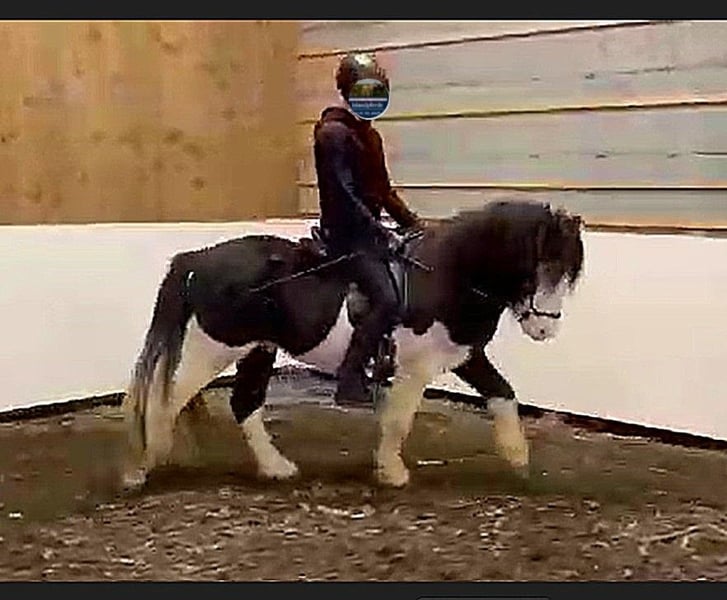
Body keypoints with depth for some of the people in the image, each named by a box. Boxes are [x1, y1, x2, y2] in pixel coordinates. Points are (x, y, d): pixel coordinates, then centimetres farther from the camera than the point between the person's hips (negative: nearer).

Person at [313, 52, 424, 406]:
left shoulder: (368, 133, 19)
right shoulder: (333, 132, -10)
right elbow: (344, 192, -19)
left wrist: (413, 223, 12)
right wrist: (380, 230, -21)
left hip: (370, 232, 10)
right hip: (348, 234, -10)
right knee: (387, 301, -23)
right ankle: (349, 382, -16)